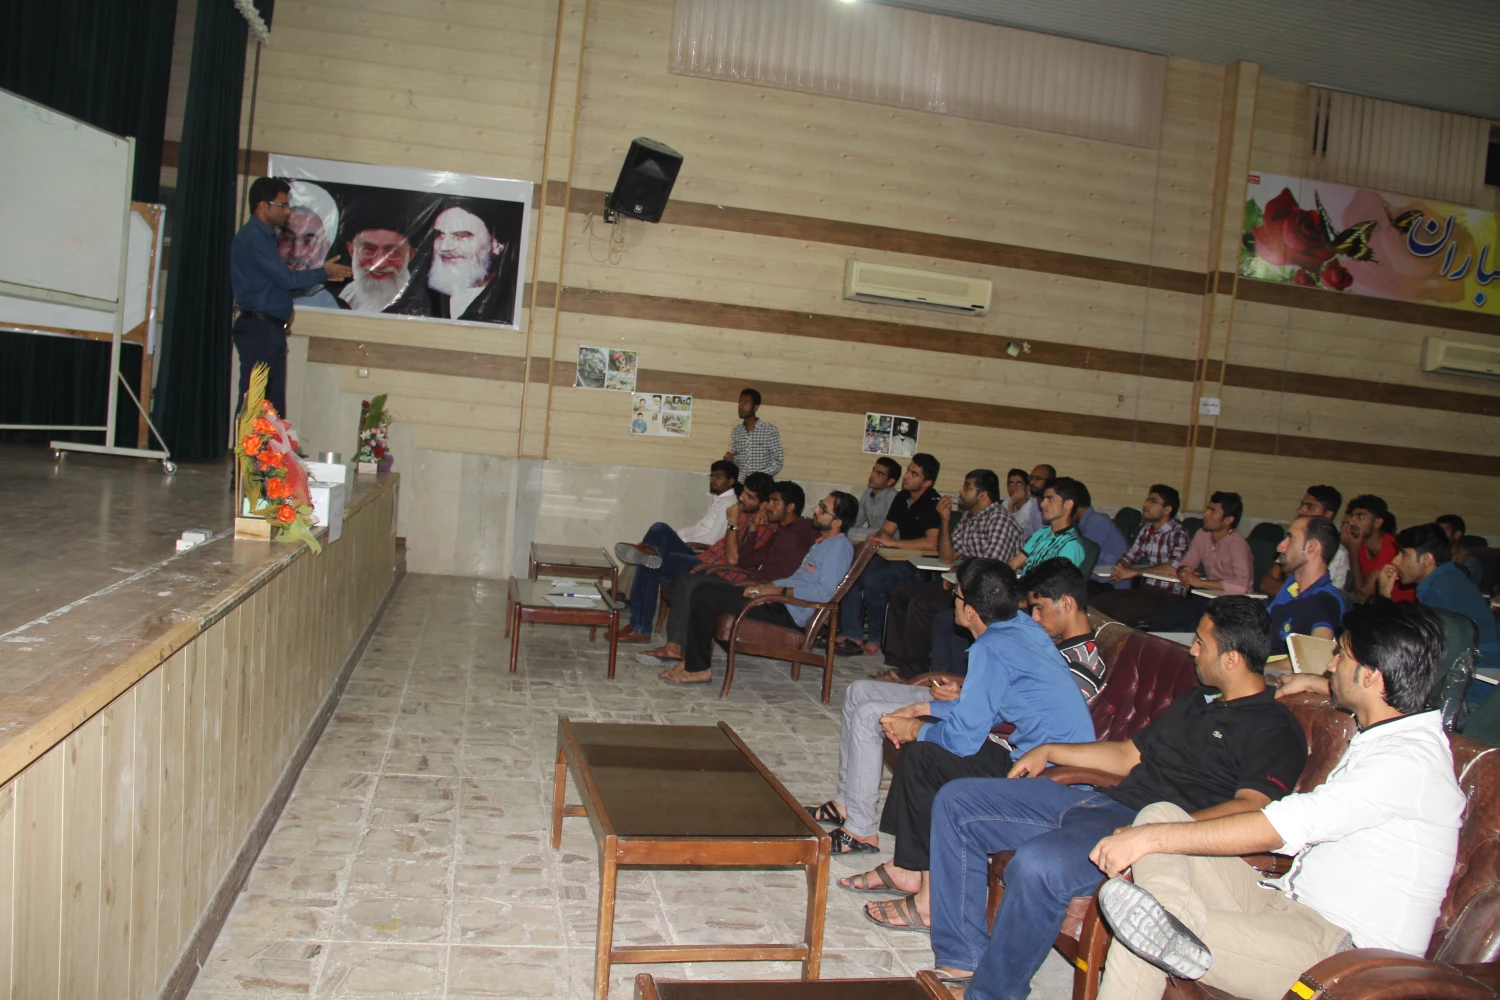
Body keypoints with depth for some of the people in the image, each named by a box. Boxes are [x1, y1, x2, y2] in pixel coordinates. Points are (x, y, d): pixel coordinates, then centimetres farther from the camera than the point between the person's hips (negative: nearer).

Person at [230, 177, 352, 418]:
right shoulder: (252, 238, -13)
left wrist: (323, 275, 13)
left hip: (270, 329, 10)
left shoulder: (265, 236, 18)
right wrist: (323, 273, -3)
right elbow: (287, 279, -16)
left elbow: (281, 279, 19)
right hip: (258, 328, -10)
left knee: (274, 403, 10)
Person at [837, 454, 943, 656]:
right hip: (899, 559, 9)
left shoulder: (933, 505, -16)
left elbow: (931, 544, -29)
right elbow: (887, 530, 14)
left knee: (872, 580, -27)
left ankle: (875, 639, -10)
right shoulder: (902, 498, 10)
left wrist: (891, 542, -21)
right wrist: (876, 538, -11)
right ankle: (851, 633, -6)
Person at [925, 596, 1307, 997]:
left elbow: (1250, 810, -22)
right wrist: (1049, 751, 28)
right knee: (956, 800, 2)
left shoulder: (1275, 731, -5)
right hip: (1104, 801, 10)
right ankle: (963, 958, 0)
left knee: (1036, 864, -38)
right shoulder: (1197, 698, 24)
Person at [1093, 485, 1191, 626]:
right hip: (1145, 589, 7)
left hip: (1169, 595, -7)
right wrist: (1121, 567, -9)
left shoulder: (1178, 533, -9)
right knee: (1097, 603, -15)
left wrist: (1134, 572, -20)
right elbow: (1129, 556, 16)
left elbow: (1174, 568, -22)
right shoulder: (1146, 530, 14)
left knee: (1121, 612, -31)